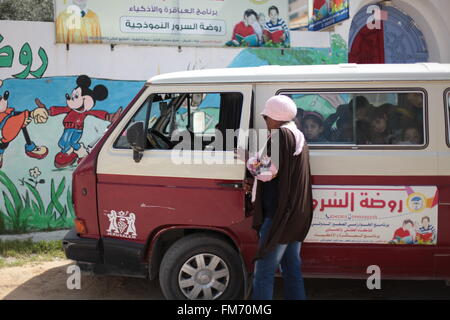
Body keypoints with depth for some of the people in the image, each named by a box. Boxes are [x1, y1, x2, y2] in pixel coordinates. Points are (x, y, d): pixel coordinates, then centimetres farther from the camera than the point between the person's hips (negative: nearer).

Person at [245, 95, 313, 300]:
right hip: (296, 215, 10)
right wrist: (256, 186, 17)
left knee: (263, 273, -5)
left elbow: (268, 171, -19)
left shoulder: (280, 135, -12)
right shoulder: (298, 136, 17)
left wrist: (247, 159, -2)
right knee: (292, 269, 15)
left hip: (279, 214, -10)